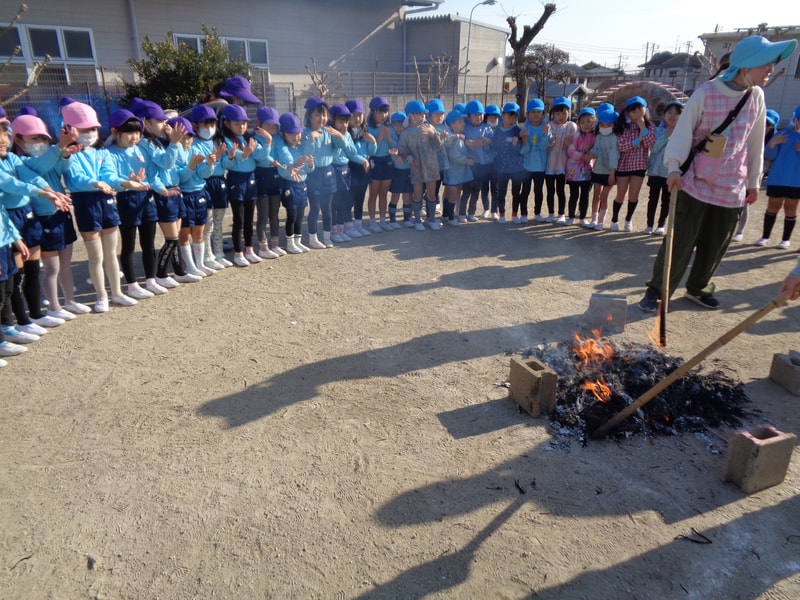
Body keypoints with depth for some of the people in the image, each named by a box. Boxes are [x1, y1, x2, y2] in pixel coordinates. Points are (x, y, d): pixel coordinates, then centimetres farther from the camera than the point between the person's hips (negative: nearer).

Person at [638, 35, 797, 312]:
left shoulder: (756, 96, 7)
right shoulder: (707, 92, -8)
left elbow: (755, 141, 15)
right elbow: (683, 130, -9)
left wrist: (754, 181, 18)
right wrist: (674, 167, -22)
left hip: (732, 187, 5)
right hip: (696, 183, -5)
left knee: (716, 245, 10)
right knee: (680, 241, -5)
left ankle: (698, 288, 29)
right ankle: (656, 290, 8)